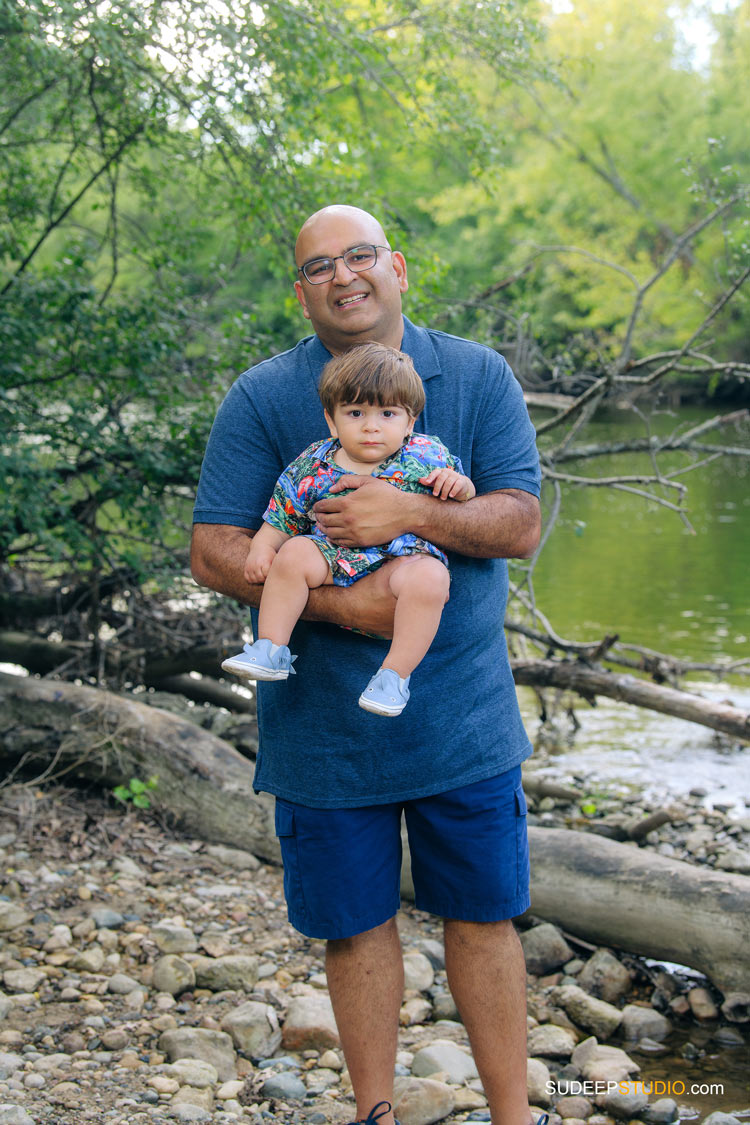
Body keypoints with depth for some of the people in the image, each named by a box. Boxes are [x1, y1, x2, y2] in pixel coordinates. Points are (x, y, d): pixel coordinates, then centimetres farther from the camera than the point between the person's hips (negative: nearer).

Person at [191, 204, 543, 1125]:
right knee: (355, 923, 11)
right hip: (324, 726, 0)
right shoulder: (260, 399, -2)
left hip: (462, 713, 1)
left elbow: (521, 524, -6)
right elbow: (214, 553, -8)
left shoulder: (479, 378, 2)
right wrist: (342, 605, -21)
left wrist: (412, 513, -24)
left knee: (484, 915, 10)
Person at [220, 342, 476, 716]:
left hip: (407, 557, -2)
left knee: (428, 578, -35)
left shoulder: (426, 455, 5)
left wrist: (459, 486, -9)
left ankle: (395, 675, -25)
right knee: (294, 553, -24)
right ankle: (271, 650, -14)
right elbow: (279, 524, 12)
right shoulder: (311, 467, 6)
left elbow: (462, 498, 14)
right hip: (336, 559, 2)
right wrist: (261, 549, -8)